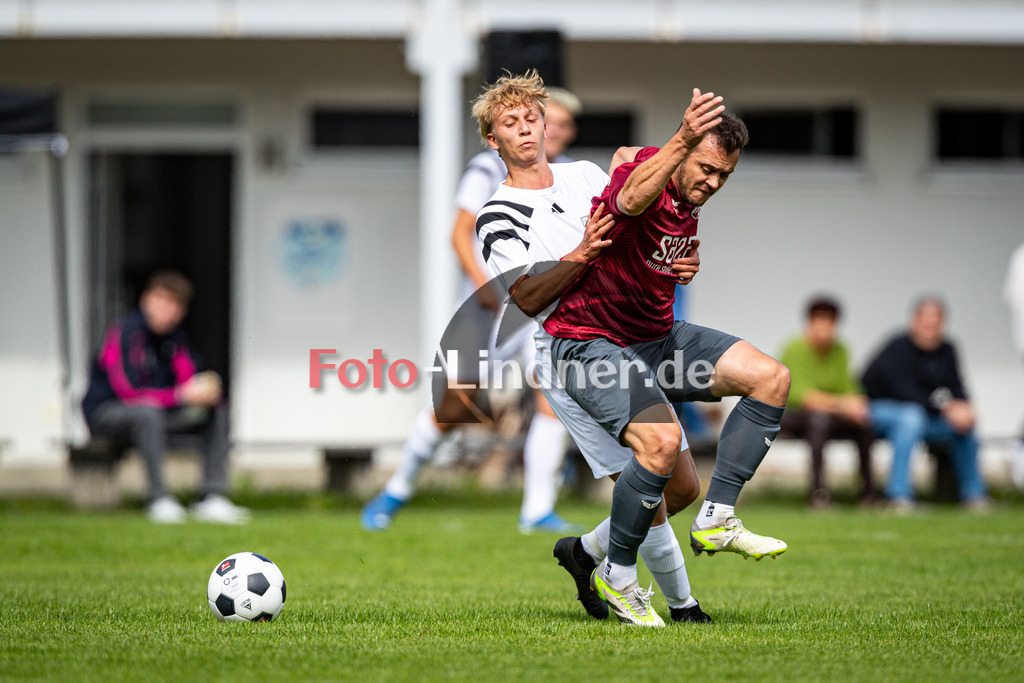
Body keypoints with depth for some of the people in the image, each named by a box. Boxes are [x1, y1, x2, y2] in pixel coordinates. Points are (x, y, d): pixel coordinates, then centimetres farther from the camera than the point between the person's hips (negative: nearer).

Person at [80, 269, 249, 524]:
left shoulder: (175, 335, 2)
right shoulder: (125, 331, -21)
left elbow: (189, 377, 3)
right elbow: (129, 393, -27)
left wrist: (206, 389, -22)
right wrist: (182, 396, -30)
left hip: (156, 412, 8)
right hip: (104, 412, -8)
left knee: (216, 410, -4)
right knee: (147, 413, -39)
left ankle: (212, 498, -12)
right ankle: (159, 500, -35)